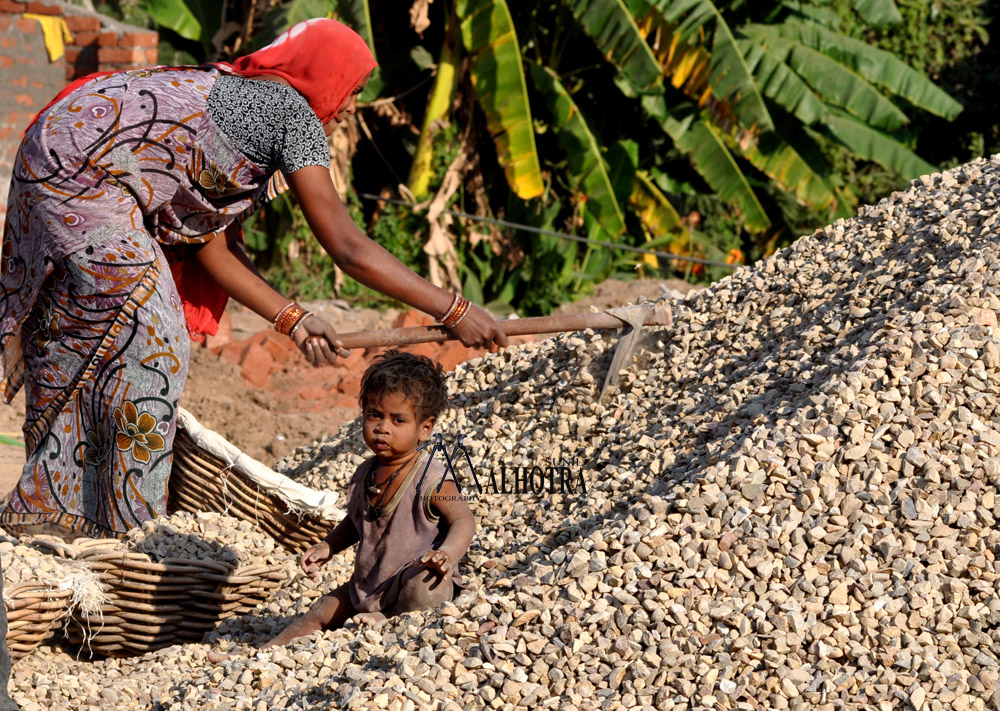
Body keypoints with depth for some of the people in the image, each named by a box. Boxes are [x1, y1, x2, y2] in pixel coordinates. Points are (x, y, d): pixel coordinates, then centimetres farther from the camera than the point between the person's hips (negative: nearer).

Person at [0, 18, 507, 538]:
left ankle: (49, 502, 24)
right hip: (80, 169, -10)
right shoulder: (291, 111, -8)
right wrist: (455, 311, -11)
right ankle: (132, 525, 1)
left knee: (81, 342, 17)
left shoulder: (235, 95, 19)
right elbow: (348, 249, -13)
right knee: (149, 343, -4)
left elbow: (210, 243, 16)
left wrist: (291, 319, 14)